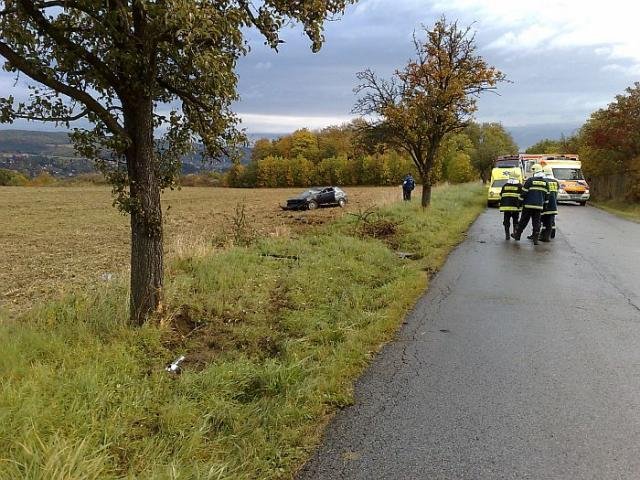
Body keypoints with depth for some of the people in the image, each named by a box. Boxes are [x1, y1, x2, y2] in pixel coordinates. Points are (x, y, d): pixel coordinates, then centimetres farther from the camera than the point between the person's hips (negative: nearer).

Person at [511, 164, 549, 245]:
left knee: (524, 220, 7)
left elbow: (524, 193, -8)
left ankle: (517, 235, 19)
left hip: (529, 205, -4)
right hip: (539, 206, 4)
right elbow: (547, 195, 13)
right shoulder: (545, 182, 8)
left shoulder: (530, 180, -8)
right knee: (536, 222, 6)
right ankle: (535, 239, 4)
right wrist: (544, 205, 21)